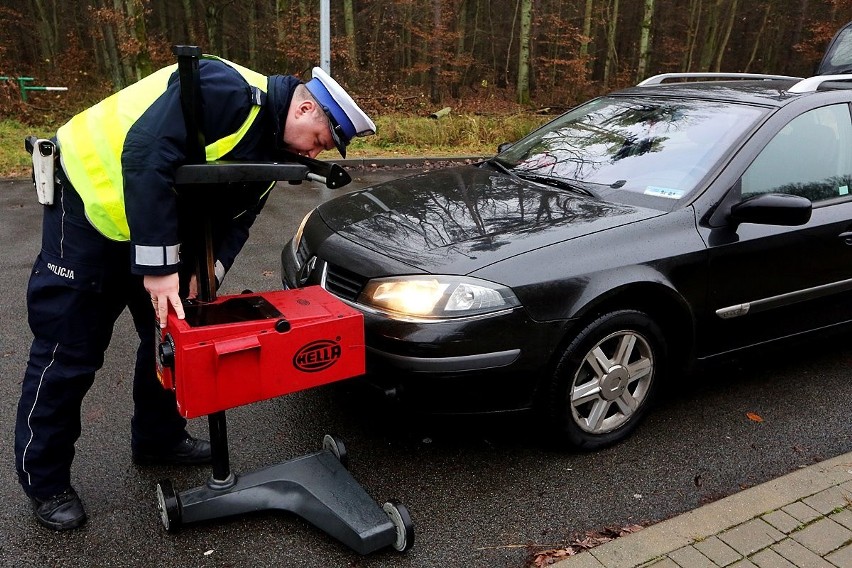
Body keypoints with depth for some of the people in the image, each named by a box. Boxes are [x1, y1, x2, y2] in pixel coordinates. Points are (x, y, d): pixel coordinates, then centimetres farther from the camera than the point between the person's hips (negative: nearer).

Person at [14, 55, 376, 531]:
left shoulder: (270, 148, 2)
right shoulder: (225, 88, -27)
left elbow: (235, 218, 1)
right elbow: (147, 157, -34)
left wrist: (209, 270, -19)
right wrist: (158, 266, -33)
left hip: (160, 221, 9)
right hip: (91, 199, -8)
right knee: (69, 351, -1)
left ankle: (159, 439, 34)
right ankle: (44, 480, 17)